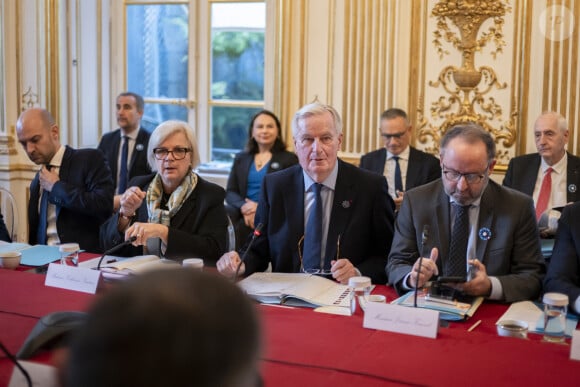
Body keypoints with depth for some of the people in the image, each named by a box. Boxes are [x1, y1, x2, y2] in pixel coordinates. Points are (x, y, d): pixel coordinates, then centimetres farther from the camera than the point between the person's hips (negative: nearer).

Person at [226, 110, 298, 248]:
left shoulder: (289, 159, 8)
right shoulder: (241, 158, 20)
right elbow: (230, 192, 11)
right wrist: (244, 207, -12)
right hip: (244, 212, 4)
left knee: (240, 227, -35)